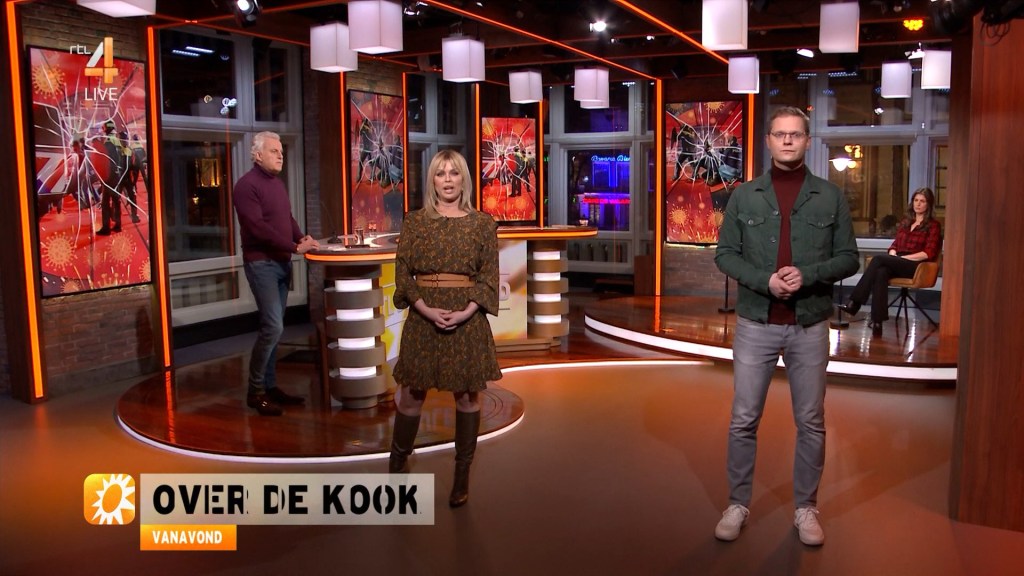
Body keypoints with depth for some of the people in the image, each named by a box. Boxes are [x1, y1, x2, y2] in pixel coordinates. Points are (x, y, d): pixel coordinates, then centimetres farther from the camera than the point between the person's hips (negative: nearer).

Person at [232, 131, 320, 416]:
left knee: (272, 326, 11)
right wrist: (294, 247, -21)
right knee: (273, 327, -12)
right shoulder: (247, 185, -12)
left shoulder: (277, 183, 14)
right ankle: (255, 391, -1)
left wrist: (301, 237, 1)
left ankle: (270, 386, 18)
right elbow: (258, 227, -20)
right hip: (261, 263, -8)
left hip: (281, 262, 8)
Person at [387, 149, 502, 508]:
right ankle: (397, 462, 27)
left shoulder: (483, 224, 2)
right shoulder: (415, 222, 4)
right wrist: (426, 309, -14)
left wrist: (465, 312, -14)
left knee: (466, 395, 6)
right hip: (423, 316, 0)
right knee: (412, 392, 7)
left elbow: (489, 277, 0)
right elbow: (402, 273, 1)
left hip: (467, 318, 0)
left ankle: (462, 475, 19)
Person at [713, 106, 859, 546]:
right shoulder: (744, 196, 2)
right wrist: (765, 280, -15)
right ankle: (738, 504, 20)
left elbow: (848, 258, 2)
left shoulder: (830, 198, 1)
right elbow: (725, 254, 1)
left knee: (810, 422, 9)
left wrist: (808, 275, -17)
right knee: (744, 420, 6)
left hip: (810, 327, 0)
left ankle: (806, 508, 24)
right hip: (755, 325, 0)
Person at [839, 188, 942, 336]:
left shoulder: (933, 225, 4)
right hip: (898, 265, 5)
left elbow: (929, 254, -6)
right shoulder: (905, 222, 22)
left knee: (878, 259, -31)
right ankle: (877, 321, -44)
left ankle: (854, 303, -36)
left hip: (917, 266, -5)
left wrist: (903, 258, -13)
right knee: (881, 271, -34)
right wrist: (893, 255, -1)